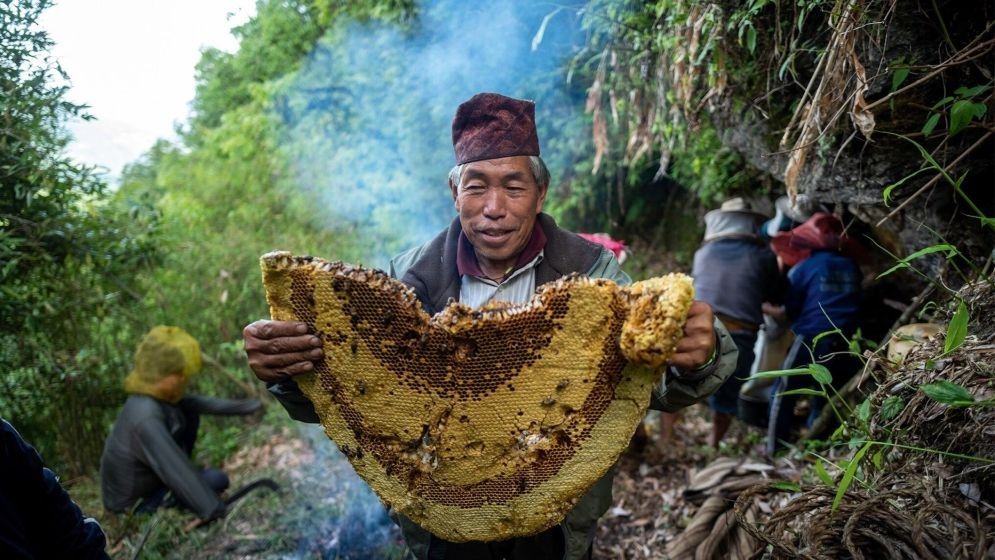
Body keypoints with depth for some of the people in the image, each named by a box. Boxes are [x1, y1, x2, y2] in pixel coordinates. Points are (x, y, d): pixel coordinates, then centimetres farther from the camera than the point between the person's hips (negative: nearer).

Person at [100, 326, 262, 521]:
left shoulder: (155, 396, -10)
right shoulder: (146, 418, -36)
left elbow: (194, 403, 8)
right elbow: (178, 473, -35)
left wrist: (238, 406, 9)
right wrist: (214, 511, -31)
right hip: (132, 504, -9)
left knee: (189, 414, 2)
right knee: (217, 479, -16)